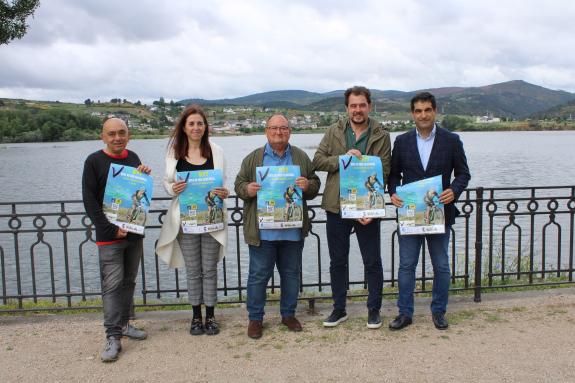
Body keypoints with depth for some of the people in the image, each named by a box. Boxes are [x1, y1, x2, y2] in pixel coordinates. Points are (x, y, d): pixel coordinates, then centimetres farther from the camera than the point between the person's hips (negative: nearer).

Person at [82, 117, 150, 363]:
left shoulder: (133, 158, 9)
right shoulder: (94, 161, -5)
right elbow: (89, 200, -9)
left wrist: (145, 175, -6)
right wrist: (111, 230, -17)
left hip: (134, 232, 5)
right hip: (109, 235, -5)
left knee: (128, 282, 12)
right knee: (112, 284, -6)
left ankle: (123, 324, 25)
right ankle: (113, 337, -3)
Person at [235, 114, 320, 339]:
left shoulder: (301, 158, 8)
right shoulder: (253, 158, 4)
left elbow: (315, 185, 10)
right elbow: (239, 184, 6)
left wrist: (307, 186, -12)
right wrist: (248, 190, -16)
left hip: (293, 230, 2)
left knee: (291, 274, 12)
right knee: (258, 275, 4)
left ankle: (288, 314, 29)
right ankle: (255, 318, 18)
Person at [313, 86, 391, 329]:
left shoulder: (381, 136, -1)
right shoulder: (333, 132, 5)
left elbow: (383, 173, -6)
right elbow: (317, 161, 0)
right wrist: (344, 158, -17)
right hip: (337, 207, 2)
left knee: (373, 263, 7)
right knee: (338, 262, 12)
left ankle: (374, 310, 24)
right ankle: (339, 309, 26)